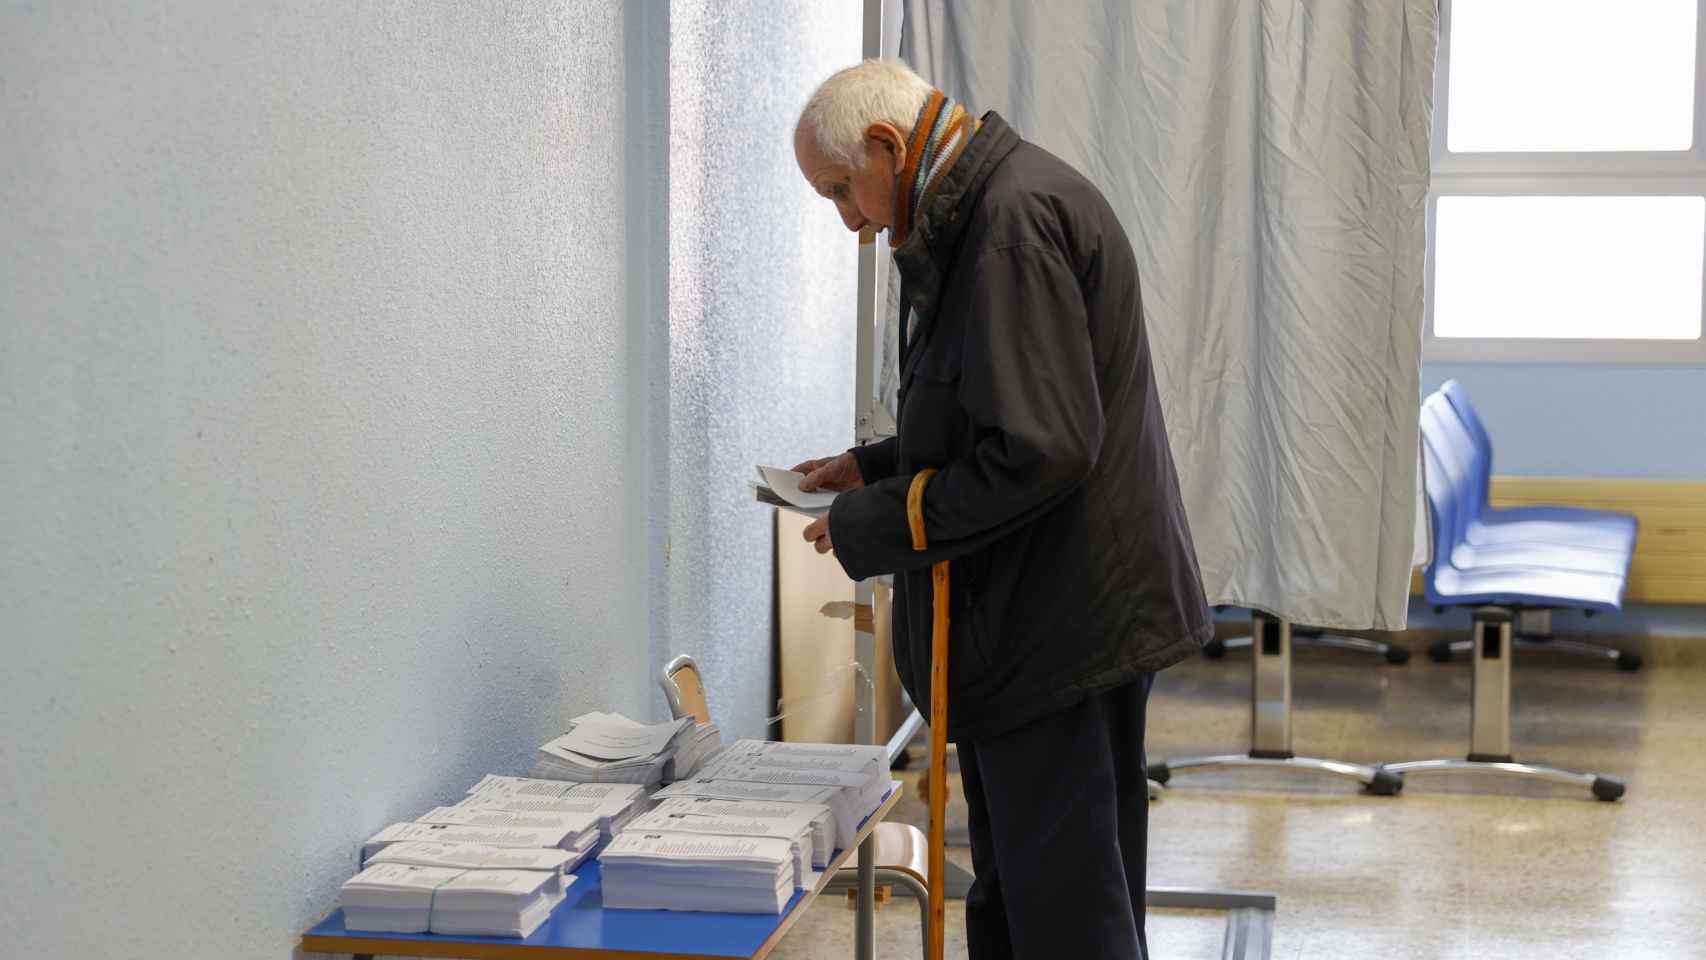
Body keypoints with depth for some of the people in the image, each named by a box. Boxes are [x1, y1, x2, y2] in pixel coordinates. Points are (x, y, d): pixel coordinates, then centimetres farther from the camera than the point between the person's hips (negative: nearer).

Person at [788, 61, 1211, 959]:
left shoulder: (1017, 219, -19)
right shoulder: (975, 214, 15)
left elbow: (1038, 452, -24)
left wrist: (876, 525, -15)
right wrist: (873, 468, 14)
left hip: (1054, 632, -11)